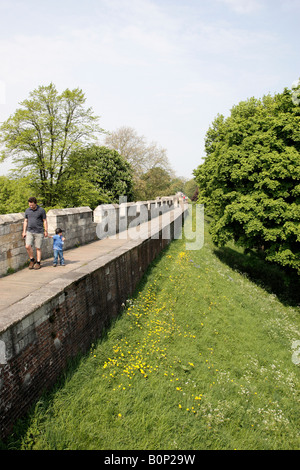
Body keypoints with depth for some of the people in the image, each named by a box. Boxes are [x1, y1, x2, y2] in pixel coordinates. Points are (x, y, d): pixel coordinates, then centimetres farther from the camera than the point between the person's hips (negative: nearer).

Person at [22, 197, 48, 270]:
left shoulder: (41, 210, -3)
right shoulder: (27, 210, 7)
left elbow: (45, 221, 0)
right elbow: (25, 221, 12)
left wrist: (46, 231, -3)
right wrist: (24, 231, 8)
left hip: (39, 232, -3)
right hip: (29, 232, 3)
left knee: (38, 248, 2)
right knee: (27, 246, -10)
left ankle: (38, 263, 14)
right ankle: (32, 260, 11)